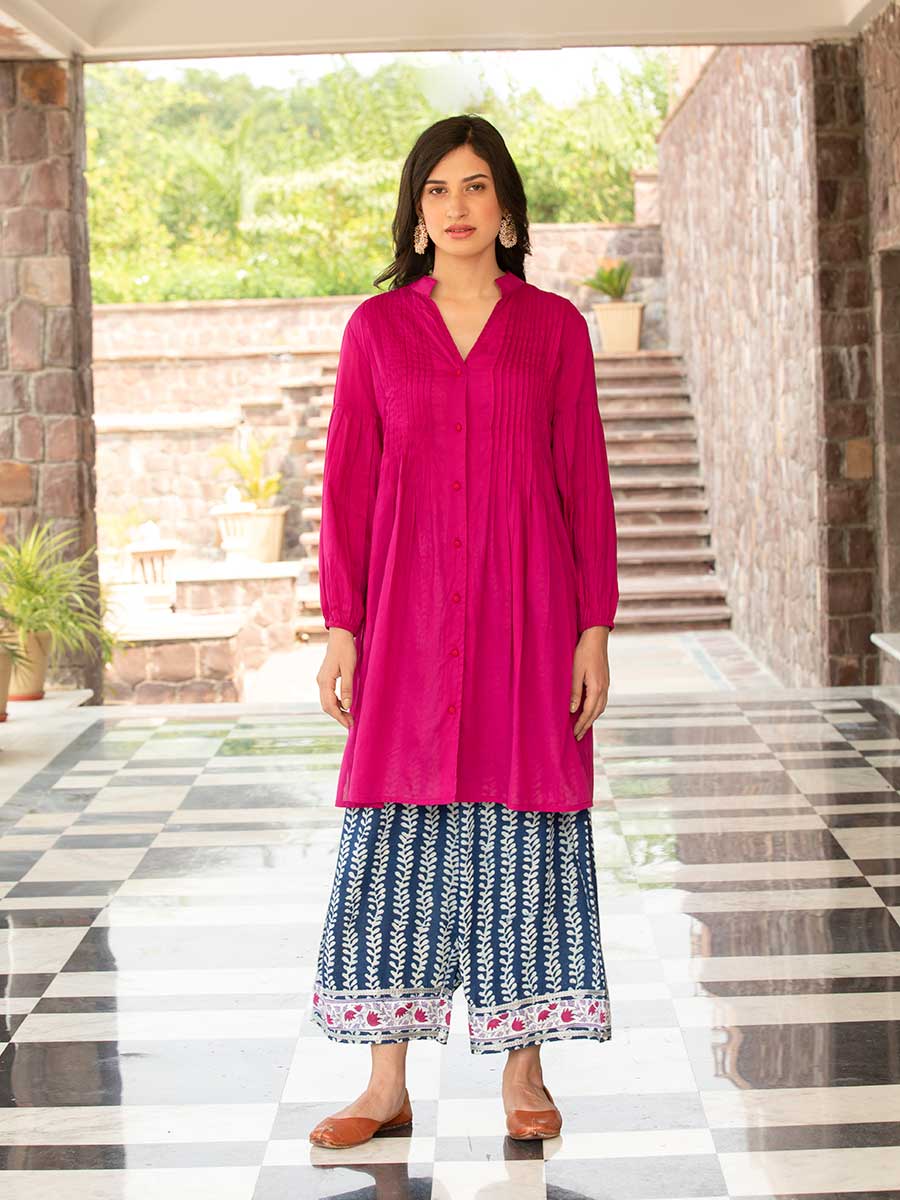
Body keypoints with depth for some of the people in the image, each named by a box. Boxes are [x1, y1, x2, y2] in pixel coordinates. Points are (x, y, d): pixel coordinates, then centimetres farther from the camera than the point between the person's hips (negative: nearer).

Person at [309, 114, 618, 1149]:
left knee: (521, 828, 2)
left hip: (525, 610, 0)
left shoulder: (554, 326, 5)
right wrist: (340, 626, -1)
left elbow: (586, 482, 4)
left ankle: (523, 1065, 14)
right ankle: (388, 1080, 7)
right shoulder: (375, 328, 6)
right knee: (398, 832, 0)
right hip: (410, 611, 1)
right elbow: (346, 484, 5)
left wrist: (594, 628, -2)